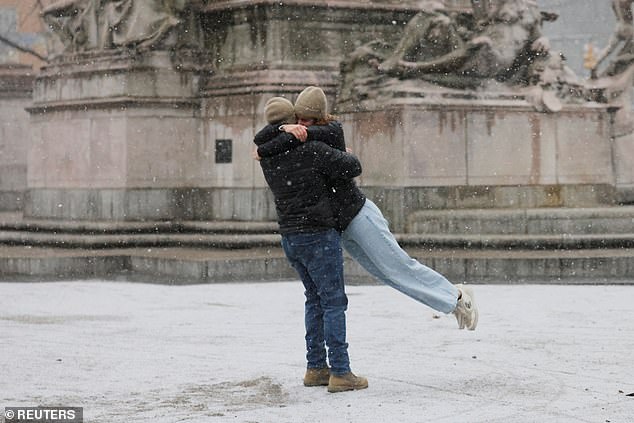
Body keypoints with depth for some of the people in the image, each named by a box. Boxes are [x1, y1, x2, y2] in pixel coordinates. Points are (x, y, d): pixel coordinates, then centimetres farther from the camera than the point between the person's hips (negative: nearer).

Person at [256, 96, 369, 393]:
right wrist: (344, 157, 9)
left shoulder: (267, 157, 5)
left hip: (291, 237, 7)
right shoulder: (311, 149, -16)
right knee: (334, 302, -4)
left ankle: (316, 368, 16)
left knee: (315, 299, 17)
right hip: (318, 235, -7)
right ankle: (340, 373, -7)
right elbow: (353, 167, -13)